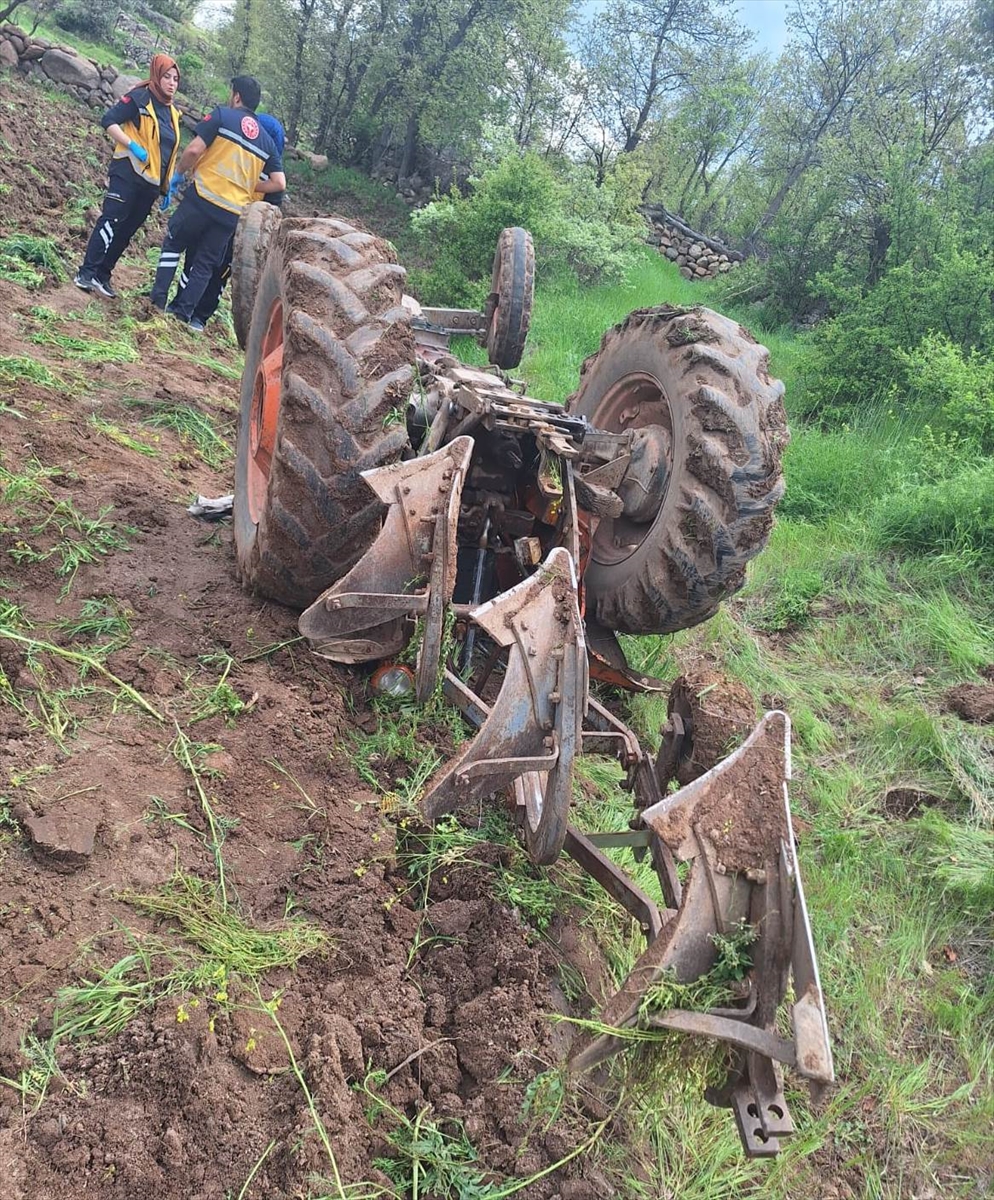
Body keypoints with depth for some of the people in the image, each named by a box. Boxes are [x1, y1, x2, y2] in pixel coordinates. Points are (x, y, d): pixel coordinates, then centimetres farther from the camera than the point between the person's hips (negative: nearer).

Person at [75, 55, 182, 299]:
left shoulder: (172, 111, 17)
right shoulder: (139, 98, -5)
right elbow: (109, 120, -11)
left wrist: (167, 186, 19)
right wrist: (133, 146, -21)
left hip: (152, 182, 7)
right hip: (129, 174, -7)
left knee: (127, 229, 8)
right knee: (112, 221, -12)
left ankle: (102, 276, 15)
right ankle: (87, 273, -10)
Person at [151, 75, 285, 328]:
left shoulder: (222, 115, 0)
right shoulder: (267, 141, 13)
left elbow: (194, 150, -10)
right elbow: (279, 184, 8)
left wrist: (179, 174, 7)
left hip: (202, 198, -3)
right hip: (233, 213, 4)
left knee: (172, 243, 16)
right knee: (205, 264, 14)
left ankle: (158, 300, 10)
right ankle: (182, 313, 11)